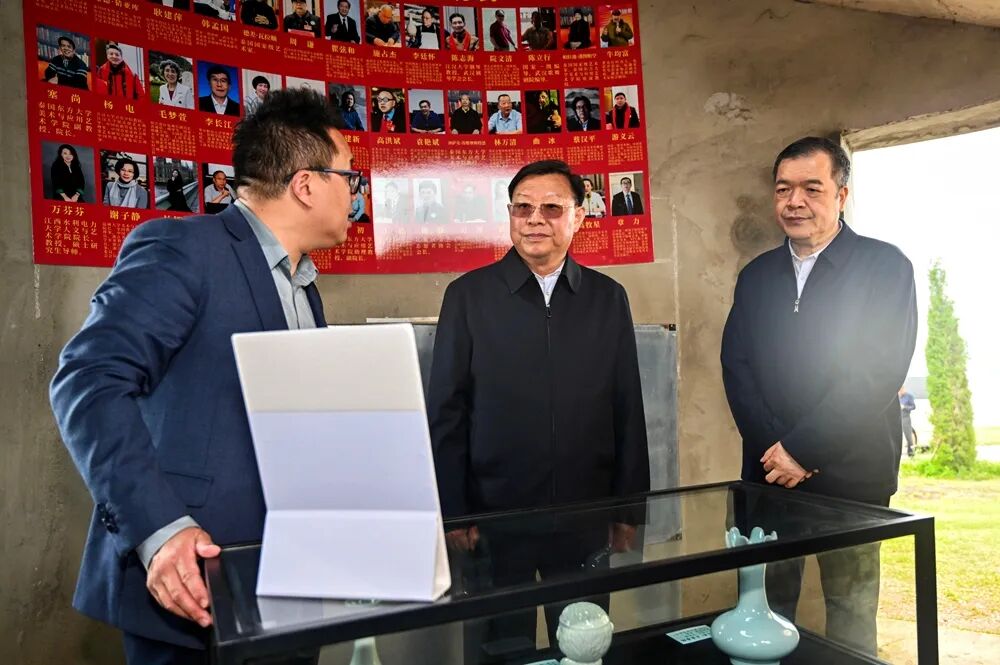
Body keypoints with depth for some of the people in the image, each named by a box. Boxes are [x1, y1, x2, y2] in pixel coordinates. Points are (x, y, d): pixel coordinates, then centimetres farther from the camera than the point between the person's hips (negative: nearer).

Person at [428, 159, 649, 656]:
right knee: (505, 646, 14)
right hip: (496, 515, -1)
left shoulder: (608, 298, 3)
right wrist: (452, 514, -5)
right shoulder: (468, 295, -3)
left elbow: (627, 411, 5)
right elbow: (446, 412, -2)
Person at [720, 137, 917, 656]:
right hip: (768, 472, 4)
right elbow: (736, 367, 3)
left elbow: (879, 370, -12)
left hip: (849, 475, -3)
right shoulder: (755, 275, 10)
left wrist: (801, 449, -15)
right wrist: (775, 449, -9)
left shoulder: (885, 266, -3)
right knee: (766, 606, 10)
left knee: (850, 613, 8)